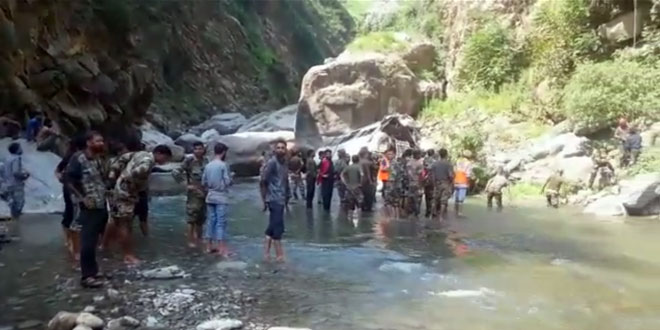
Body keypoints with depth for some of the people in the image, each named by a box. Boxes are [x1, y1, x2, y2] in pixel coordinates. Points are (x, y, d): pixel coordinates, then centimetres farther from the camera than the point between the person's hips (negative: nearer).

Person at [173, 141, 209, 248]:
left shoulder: (205, 160, 5)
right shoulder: (189, 160, -11)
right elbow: (176, 173, -15)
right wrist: (186, 185, -14)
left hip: (204, 192, 6)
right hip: (194, 193, -6)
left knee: (201, 217, 14)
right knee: (192, 217, -2)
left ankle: (198, 239, 26)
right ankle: (191, 241, 6)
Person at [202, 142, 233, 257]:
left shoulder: (208, 165, 6)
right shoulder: (223, 165, -12)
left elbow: (203, 182, 9)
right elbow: (228, 182, -13)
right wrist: (231, 179, 8)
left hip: (210, 197, 6)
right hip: (221, 197, -6)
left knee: (210, 221, 10)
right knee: (221, 222, -4)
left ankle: (209, 246, 14)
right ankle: (222, 248, -4)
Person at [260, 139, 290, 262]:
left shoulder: (284, 162, 13)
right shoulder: (272, 162, -13)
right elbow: (263, 181, -13)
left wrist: (287, 196, 12)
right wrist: (264, 199, -12)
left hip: (281, 200, 9)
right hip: (274, 200, -9)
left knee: (273, 227, 11)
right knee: (278, 227, -6)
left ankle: (266, 253, 18)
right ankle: (280, 256, 0)